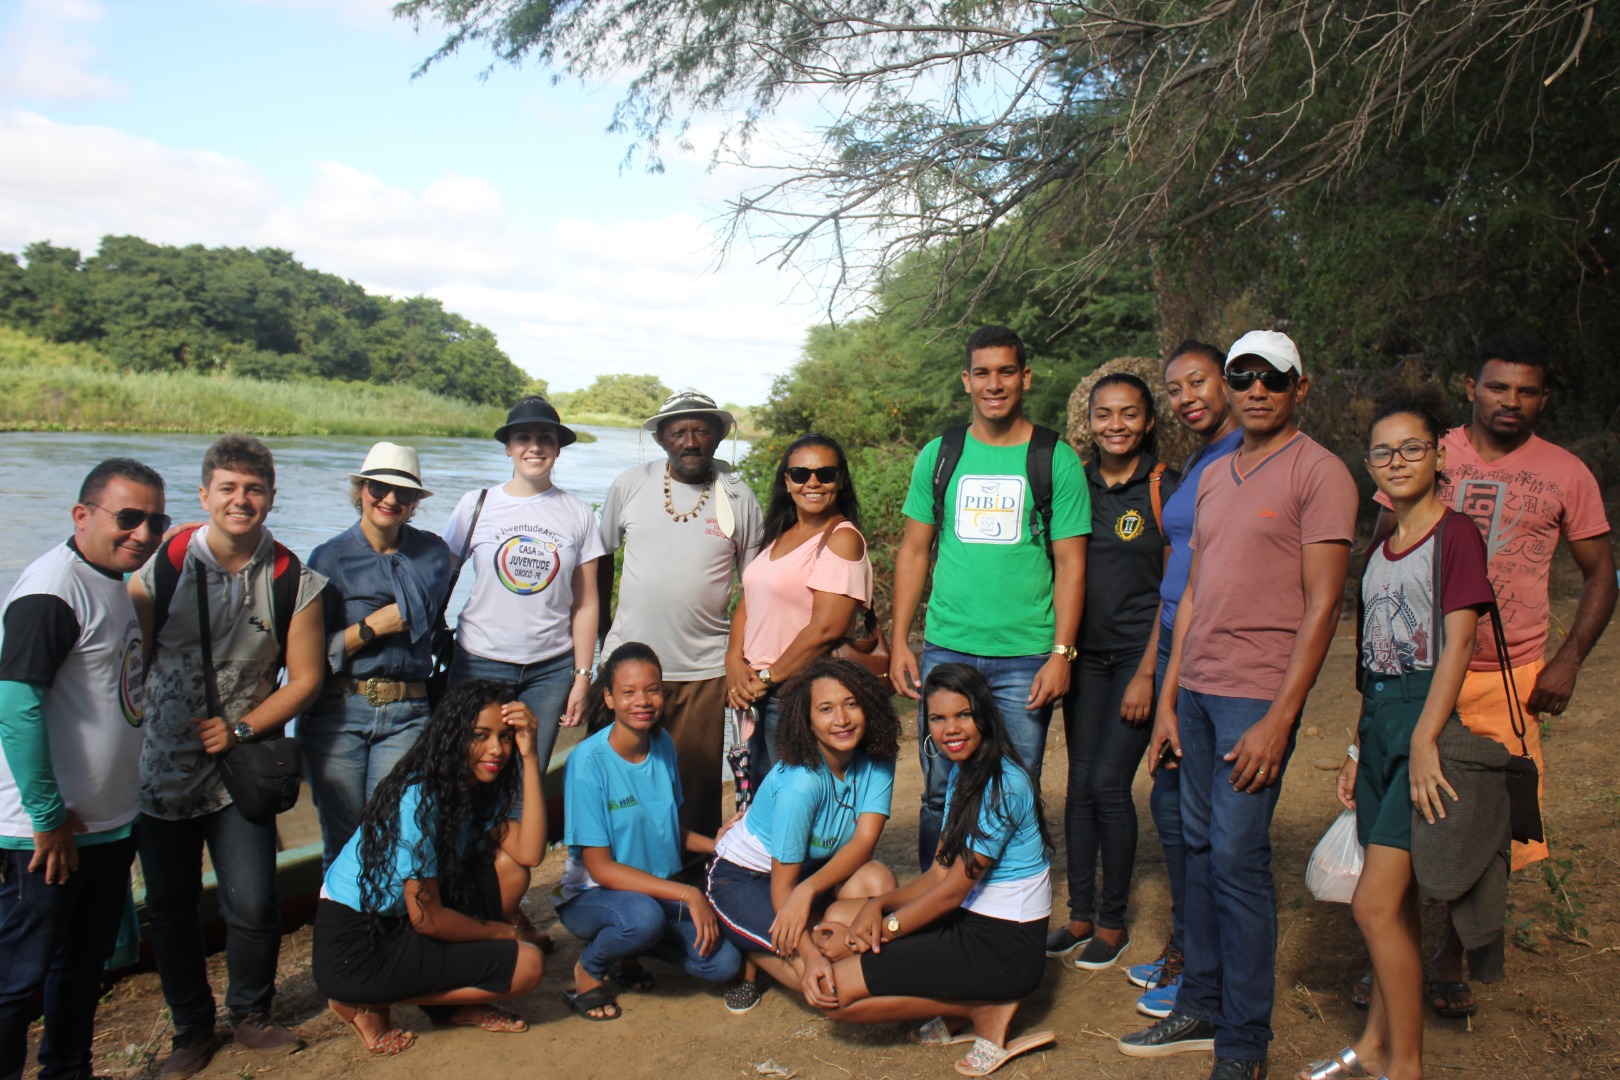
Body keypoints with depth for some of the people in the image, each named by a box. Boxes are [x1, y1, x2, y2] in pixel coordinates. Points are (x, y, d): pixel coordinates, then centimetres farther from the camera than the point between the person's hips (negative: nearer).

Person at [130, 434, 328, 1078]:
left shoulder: (293, 581, -5)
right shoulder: (162, 566, -6)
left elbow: (305, 677, 0)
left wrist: (241, 729, -9)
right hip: (162, 766, 1)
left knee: (254, 904, -2)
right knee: (170, 907, 10)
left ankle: (251, 1016, 24)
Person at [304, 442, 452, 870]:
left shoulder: (432, 553, 7)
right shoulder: (329, 557, 2)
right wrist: (373, 626, -9)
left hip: (406, 714, 1)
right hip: (337, 712, 0)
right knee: (341, 837, 6)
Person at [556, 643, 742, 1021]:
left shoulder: (663, 744, 0)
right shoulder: (588, 760, -19)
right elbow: (599, 866, -20)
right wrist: (688, 894, -24)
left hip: (662, 890, 6)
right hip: (594, 895, -6)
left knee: (723, 963, -16)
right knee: (644, 915, -38)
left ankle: (624, 950, 10)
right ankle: (588, 969, -4)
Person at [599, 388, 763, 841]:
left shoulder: (738, 498, 1)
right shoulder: (629, 486, 2)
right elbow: (601, 561, 13)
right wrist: (603, 631, 11)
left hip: (705, 670, 0)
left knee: (696, 788, 6)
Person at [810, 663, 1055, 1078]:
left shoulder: (1004, 786, -20)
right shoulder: (962, 772, 10)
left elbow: (952, 891, -17)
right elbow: (939, 874, 7)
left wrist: (881, 929, -9)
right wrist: (877, 905, -9)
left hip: (1004, 947, -10)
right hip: (969, 921, 10)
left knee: (836, 989, -15)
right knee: (838, 916, 7)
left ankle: (986, 1011, -3)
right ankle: (963, 1008, 5)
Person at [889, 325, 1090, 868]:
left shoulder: (1056, 458, 2)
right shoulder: (939, 455, 9)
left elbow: (1070, 563, 0)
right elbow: (914, 551, 11)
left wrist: (1061, 653, -8)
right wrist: (899, 641, 4)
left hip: (1026, 659, -2)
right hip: (945, 650, 2)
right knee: (940, 795, 8)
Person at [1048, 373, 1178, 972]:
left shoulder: (1166, 489, -6)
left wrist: (1147, 672, -11)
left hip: (1139, 653, -4)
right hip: (1086, 653, 4)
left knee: (1109, 784, -6)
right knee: (1080, 782, 7)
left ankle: (1113, 923, 12)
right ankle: (1080, 914, 21)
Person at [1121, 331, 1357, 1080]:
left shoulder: (1318, 471, -6)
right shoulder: (1214, 476, 16)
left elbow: (1322, 604, -11)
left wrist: (1279, 718, -16)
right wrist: (1167, 700, 14)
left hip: (1258, 693, -7)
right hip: (1196, 688, 7)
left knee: (1238, 856, -5)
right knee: (1200, 847, 12)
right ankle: (1201, 1009, 24)